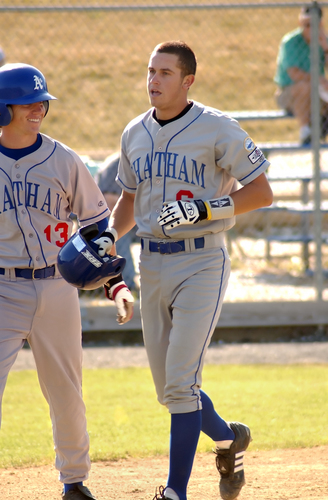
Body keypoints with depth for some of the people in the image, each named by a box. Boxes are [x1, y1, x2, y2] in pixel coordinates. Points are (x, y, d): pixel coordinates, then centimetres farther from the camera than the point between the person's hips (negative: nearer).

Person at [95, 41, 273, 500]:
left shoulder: (217, 129, -8)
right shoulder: (135, 134, 10)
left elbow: (261, 192, -9)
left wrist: (203, 208, -20)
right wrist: (108, 237, 4)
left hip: (201, 264, -6)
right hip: (152, 266, 6)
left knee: (181, 383, -14)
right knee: (169, 388, 11)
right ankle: (228, 438, 38)